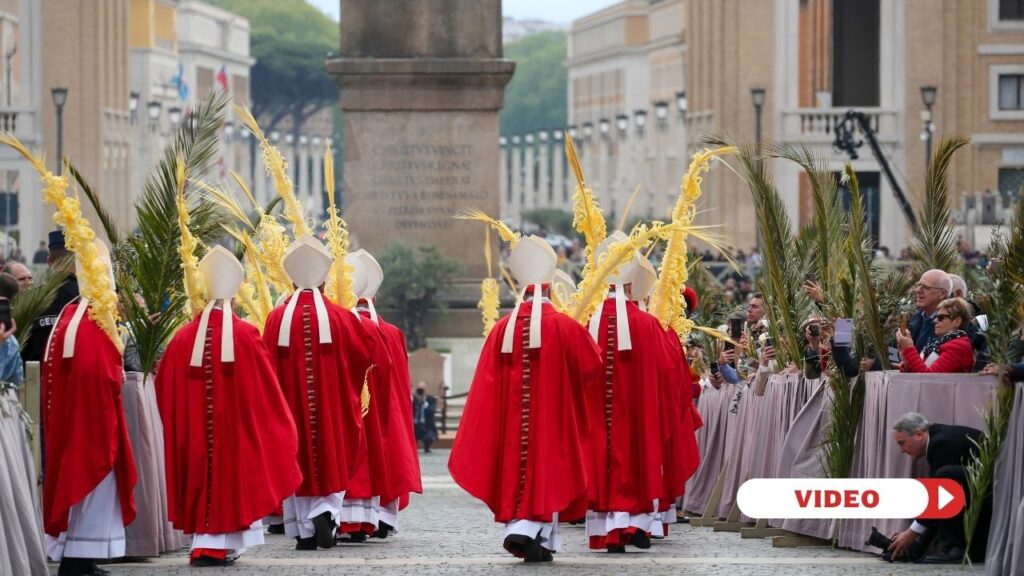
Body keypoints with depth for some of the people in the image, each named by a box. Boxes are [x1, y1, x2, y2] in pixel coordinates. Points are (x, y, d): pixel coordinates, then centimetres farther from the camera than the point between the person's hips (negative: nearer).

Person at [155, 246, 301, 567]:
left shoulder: (184, 338, -2)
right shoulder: (245, 336, -10)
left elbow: (164, 388, 5)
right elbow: (266, 387, -4)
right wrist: (278, 428, 10)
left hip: (193, 432, 3)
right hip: (237, 431, -3)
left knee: (201, 477, 12)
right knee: (232, 476, 5)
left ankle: (202, 542, 8)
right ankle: (221, 544, 0)